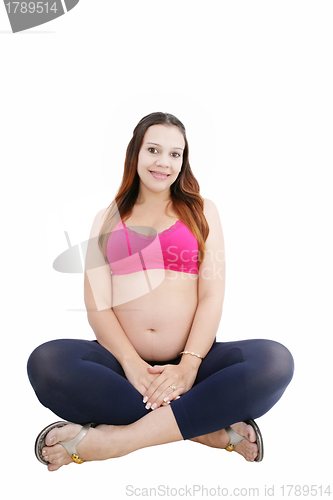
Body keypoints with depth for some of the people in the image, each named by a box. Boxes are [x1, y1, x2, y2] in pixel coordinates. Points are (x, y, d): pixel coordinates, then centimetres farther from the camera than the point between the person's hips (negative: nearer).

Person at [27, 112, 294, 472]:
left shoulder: (201, 211, 13)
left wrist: (189, 365, -15)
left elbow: (212, 295, 2)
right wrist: (132, 364, -16)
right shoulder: (107, 220, 14)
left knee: (276, 361, -27)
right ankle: (210, 427, -23)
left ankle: (118, 437, -26)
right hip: (123, 363, 1)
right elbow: (97, 306, 2)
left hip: (190, 362, 0)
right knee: (45, 362, -29)